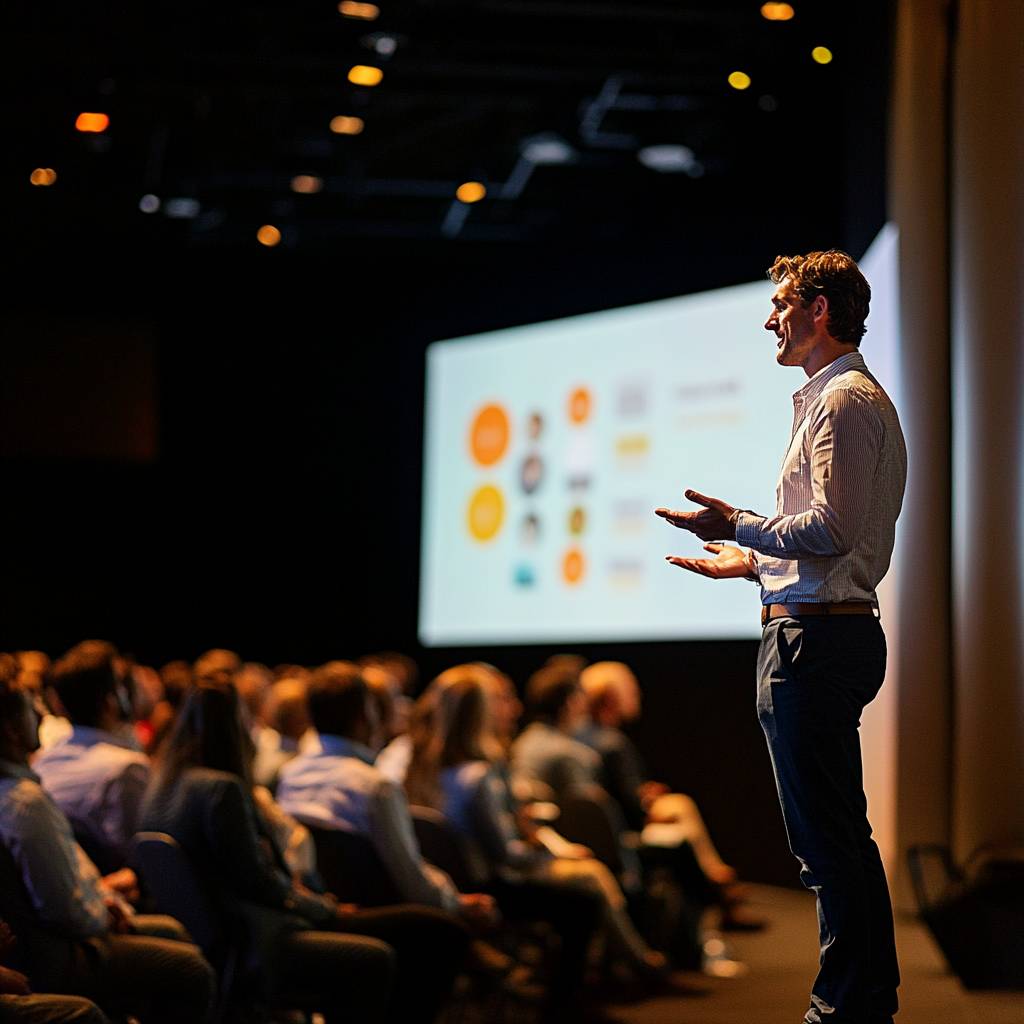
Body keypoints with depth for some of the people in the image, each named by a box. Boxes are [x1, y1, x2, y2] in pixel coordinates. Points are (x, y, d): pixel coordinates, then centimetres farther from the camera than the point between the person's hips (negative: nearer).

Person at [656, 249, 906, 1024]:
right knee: (843, 836, 15)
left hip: (815, 639, -11)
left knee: (828, 840, -9)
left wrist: (738, 525, -10)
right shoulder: (848, 398, 22)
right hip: (835, 632, 11)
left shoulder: (845, 400, -11)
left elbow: (832, 528, -20)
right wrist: (754, 560, 27)